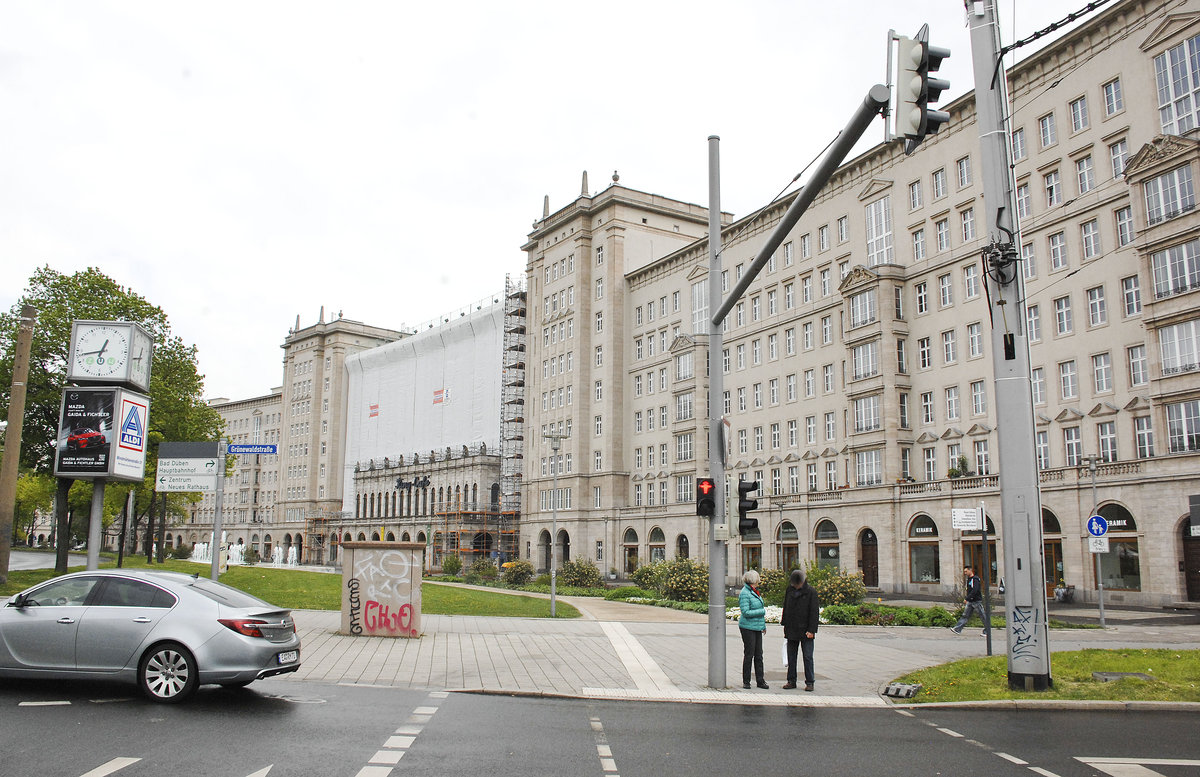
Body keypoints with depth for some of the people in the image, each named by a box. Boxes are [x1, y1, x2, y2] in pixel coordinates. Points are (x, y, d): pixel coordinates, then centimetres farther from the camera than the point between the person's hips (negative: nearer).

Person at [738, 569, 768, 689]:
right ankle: (746, 681, 9)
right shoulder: (745, 594, -15)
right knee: (749, 654, -2)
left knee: (759, 655, 8)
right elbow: (746, 612, -20)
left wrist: (763, 625, 23)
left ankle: (760, 681, 14)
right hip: (748, 627, -8)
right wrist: (762, 611, -14)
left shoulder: (755, 592, 13)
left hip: (757, 627, 8)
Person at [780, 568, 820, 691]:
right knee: (791, 657, 9)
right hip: (791, 630, 5)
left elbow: (815, 612, -8)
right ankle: (791, 681, 17)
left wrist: (811, 630, -13)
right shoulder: (789, 590, 8)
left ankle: (809, 682, 8)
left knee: (807, 657, -1)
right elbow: (786, 608, 17)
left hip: (805, 631, -5)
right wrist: (785, 625, 12)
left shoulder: (811, 592, -7)